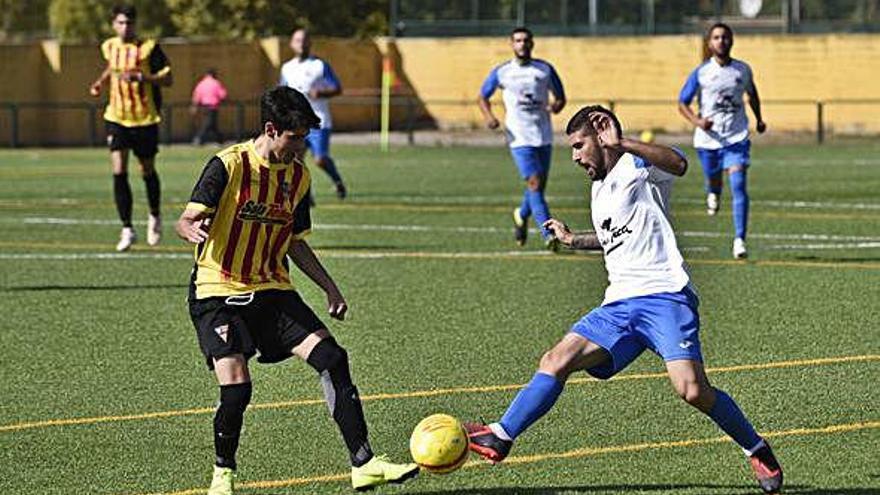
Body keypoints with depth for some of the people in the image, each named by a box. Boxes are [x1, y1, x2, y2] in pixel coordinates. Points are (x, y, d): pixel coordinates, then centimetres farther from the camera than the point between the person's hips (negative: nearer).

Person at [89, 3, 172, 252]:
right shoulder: (110, 47, 4)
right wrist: (100, 82, 11)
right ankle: (127, 229, -7)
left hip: (145, 119, -2)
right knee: (119, 173, -11)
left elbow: (167, 79, -11)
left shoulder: (148, 48, -11)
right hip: (117, 117, 3)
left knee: (148, 172, 12)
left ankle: (155, 216, 39)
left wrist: (141, 77, -24)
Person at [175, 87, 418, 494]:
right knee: (236, 388, -20)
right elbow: (187, 220, -16)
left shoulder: (298, 177, 7)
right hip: (218, 292, -5)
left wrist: (329, 288, 13)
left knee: (331, 358, -13)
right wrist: (192, 228, -40)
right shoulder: (229, 166, -11)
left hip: (272, 291, 5)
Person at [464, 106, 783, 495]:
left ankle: (757, 451, -3)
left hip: (664, 295, -8)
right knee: (556, 361, -3)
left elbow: (678, 164, -27)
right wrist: (573, 240, 40)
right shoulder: (600, 191, 25)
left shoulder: (637, 167, -2)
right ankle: (500, 437, 0)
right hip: (620, 303, 8)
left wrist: (621, 144, -36)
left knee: (691, 390, -21)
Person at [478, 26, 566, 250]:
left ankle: (522, 215, 40)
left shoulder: (545, 70, 6)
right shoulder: (501, 72, 3)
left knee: (540, 184, 9)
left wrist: (555, 106, -11)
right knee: (534, 182, -16)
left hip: (544, 137, 3)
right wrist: (489, 116, -5)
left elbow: (560, 97, 14)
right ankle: (548, 234, -19)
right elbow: (483, 97, 15)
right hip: (520, 137, -3)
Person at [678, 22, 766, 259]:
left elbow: (752, 94, 23)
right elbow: (682, 103, -1)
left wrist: (758, 119, 16)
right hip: (709, 139, 0)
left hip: (736, 138, 0)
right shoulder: (701, 73, -6)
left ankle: (739, 240, -19)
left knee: (738, 184, -16)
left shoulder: (743, 70, 1)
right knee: (713, 180, 17)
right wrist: (697, 121, -18)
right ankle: (713, 194, 59)